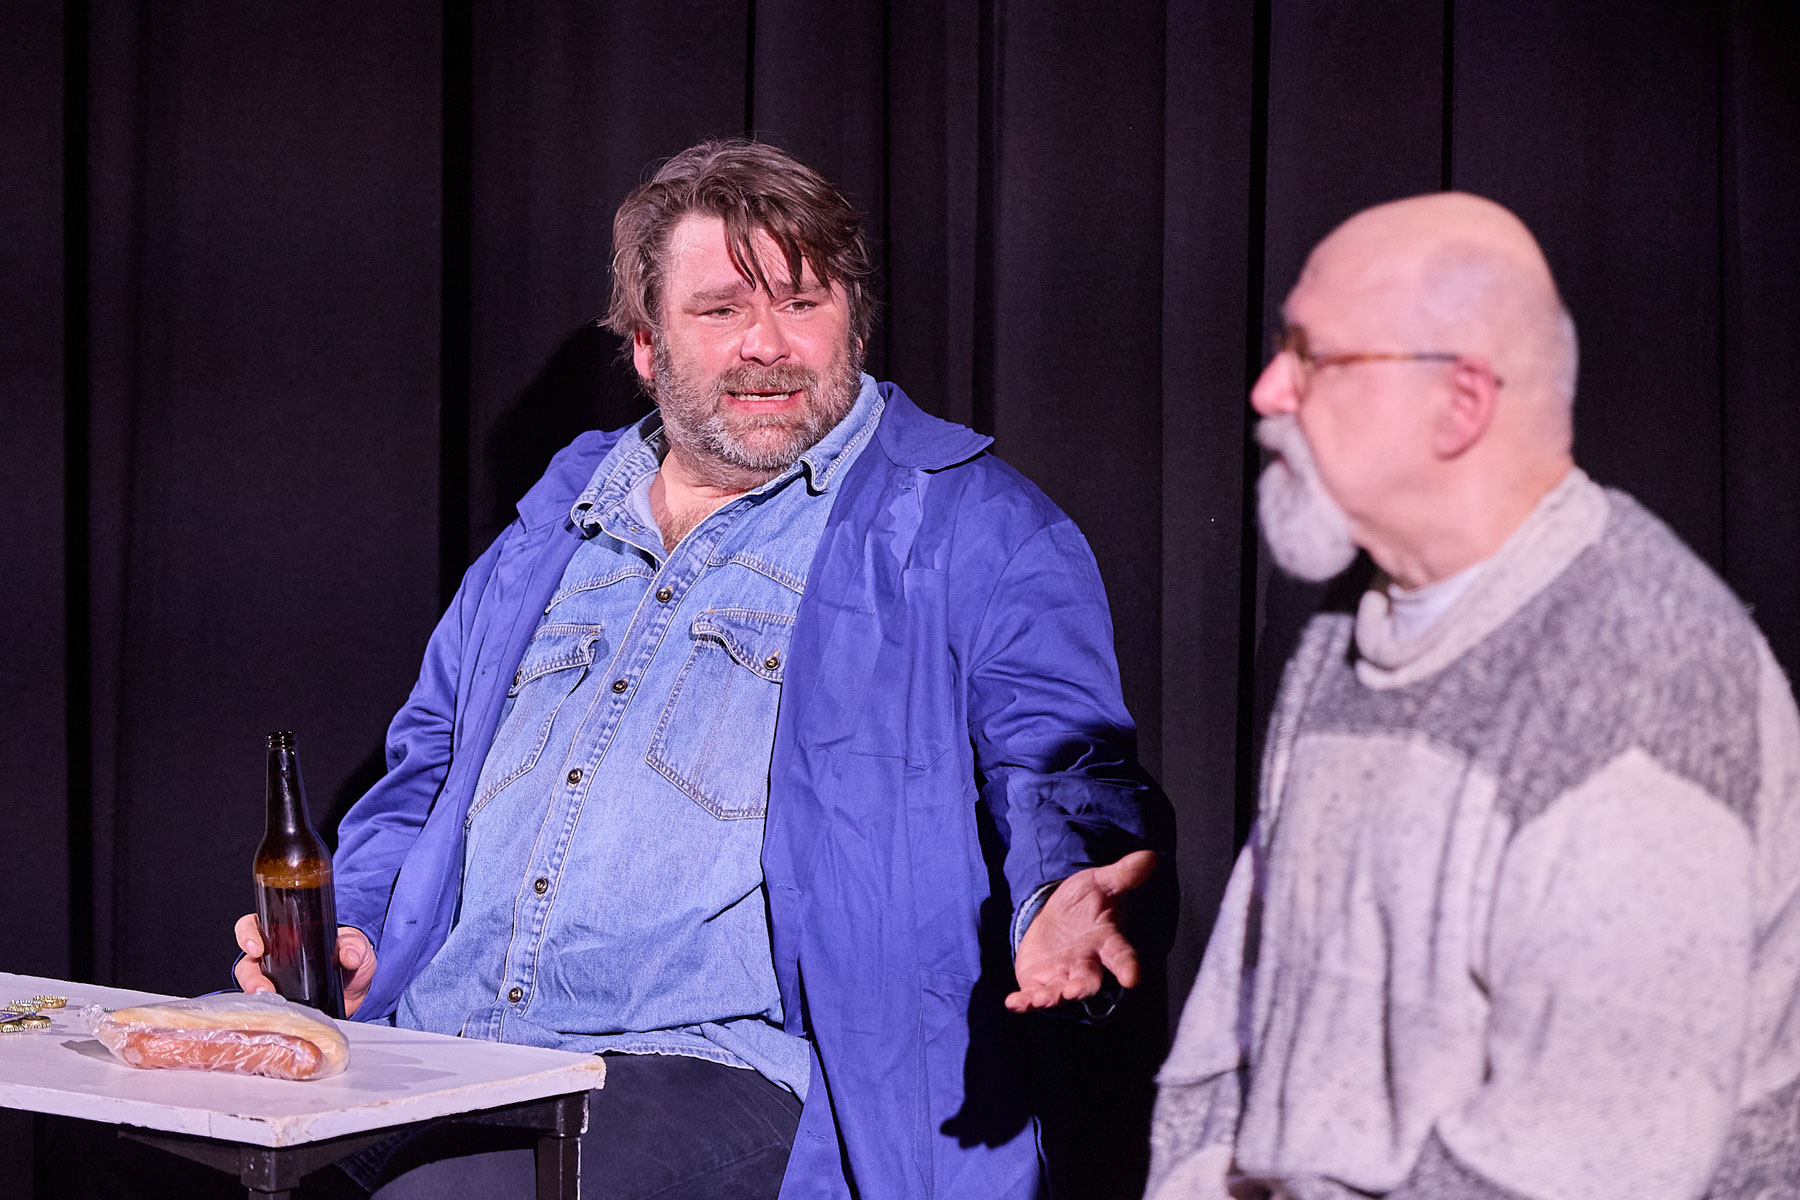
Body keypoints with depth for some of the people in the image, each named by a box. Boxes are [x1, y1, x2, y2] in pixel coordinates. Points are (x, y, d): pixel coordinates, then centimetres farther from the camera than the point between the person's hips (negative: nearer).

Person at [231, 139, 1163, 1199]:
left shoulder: (965, 527, 8)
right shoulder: (552, 534, 25)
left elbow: (1061, 762, -4)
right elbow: (429, 767, 34)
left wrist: (1059, 898, -28)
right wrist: (348, 932, 14)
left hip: (722, 1081, -5)